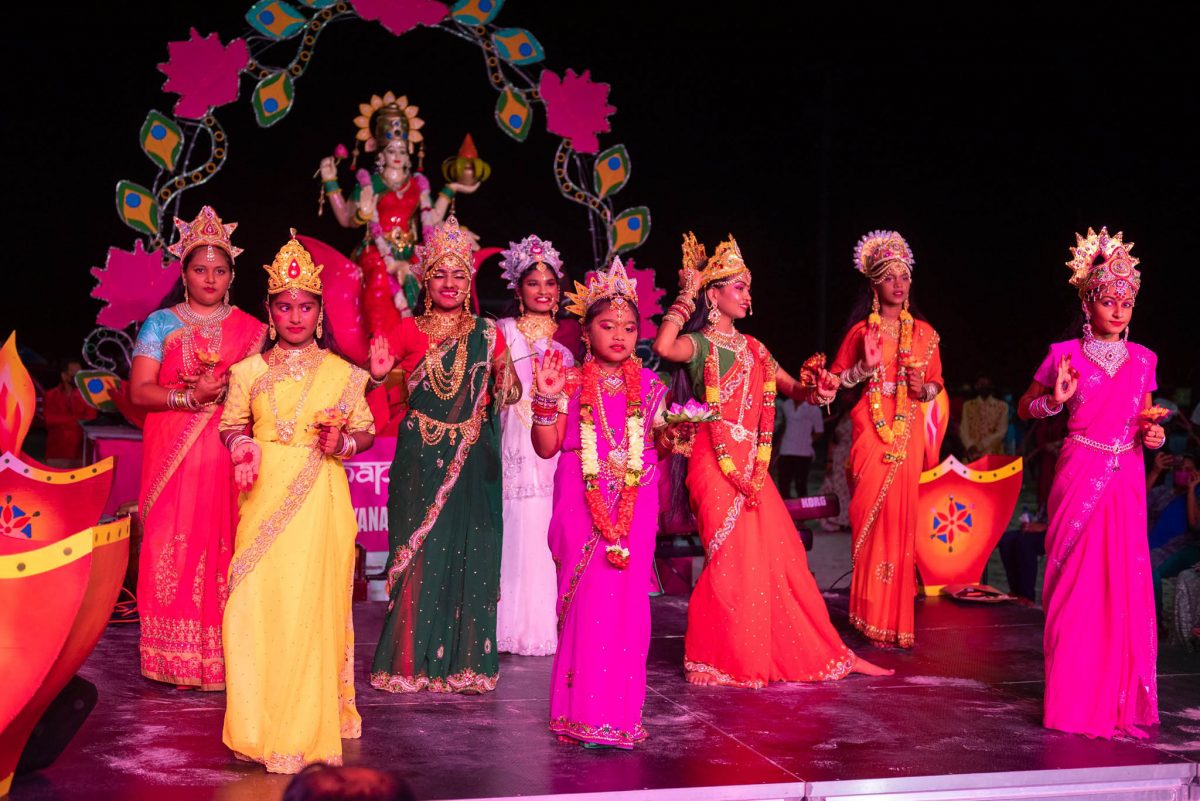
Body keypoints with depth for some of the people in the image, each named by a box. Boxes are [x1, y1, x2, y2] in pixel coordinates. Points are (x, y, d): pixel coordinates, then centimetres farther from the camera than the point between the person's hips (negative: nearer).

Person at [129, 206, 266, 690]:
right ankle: (176, 661, 4)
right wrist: (192, 396, -14)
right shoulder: (160, 324, 8)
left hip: (230, 458, 1)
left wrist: (228, 389, -9)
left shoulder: (251, 330, 11)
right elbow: (139, 391, -1)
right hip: (174, 459, 0)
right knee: (173, 550, -3)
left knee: (227, 549, -3)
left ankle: (228, 658, 3)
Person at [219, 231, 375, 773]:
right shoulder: (250, 371, 7)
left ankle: (310, 723, 8)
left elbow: (366, 431, 11)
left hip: (320, 498, -1)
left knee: (313, 602, -3)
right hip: (267, 496, 1)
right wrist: (242, 447, -6)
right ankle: (260, 725, 12)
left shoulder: (341, 373, 5)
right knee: (258, 601, -3)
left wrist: (341, 443, -10)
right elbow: (232, 425, 15)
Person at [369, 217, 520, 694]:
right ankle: (412, 660, 10)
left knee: (471, 554, 2)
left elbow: (509, 395, 8)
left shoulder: (487, 334, 8)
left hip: (473, 460, 2)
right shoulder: (410, 330, 2)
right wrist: (378, 374, -24)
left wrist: (507, 383, -13)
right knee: (419, 553, -1)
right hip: (422, 458, -2)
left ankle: (464, 661, 13)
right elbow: (374, 377, -2)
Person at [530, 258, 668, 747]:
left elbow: (658, 441, 17)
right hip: (581, 504, -2)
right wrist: (546, 399, -12)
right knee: (586, 600, -5)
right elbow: (546, 447, -1)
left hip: (635, 504, 2)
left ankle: (619, 711, 9)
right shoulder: (572, 384, 3)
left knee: (627, 599, -1)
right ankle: (583, 711, 6)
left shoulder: (648, 386, 9)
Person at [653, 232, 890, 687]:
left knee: (783, 559, 9)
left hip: (752, 465, 7)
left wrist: (812, 388, -4)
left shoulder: (753, 349, 17)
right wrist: (685, 300, -13)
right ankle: (721, 662, 7)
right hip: (716, 463, -7)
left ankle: (826, 655, 17)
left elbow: (794, 390, 19)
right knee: (732, 561, -7)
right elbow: (664, 347, -27)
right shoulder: (701, 343, -4)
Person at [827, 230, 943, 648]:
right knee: (872, 515, -6)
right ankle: (872, 617, 3)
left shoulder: (924, 332, 11)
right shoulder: (861, 332, 5)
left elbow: (936, 383, 17)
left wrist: (923, 389, -5)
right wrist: (866, 367, -11)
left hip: (907, 430, 2)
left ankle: (897, 617, 7)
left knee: (901, 515, -2)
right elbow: (835, 380, 6)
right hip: (870, 429, -2)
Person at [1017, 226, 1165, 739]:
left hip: (1127, 481, 4)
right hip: (1081, 478, -4)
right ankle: (1075, 698, 10)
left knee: (1126, 585, 4)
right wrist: (1055, 400, -15)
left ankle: (1122, 697, 16)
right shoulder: (1065, 355, -2)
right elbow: (1024, 409, 4)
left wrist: (1152, 436, -1)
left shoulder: (1142, 360, 9)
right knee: (1078, 584, 0)